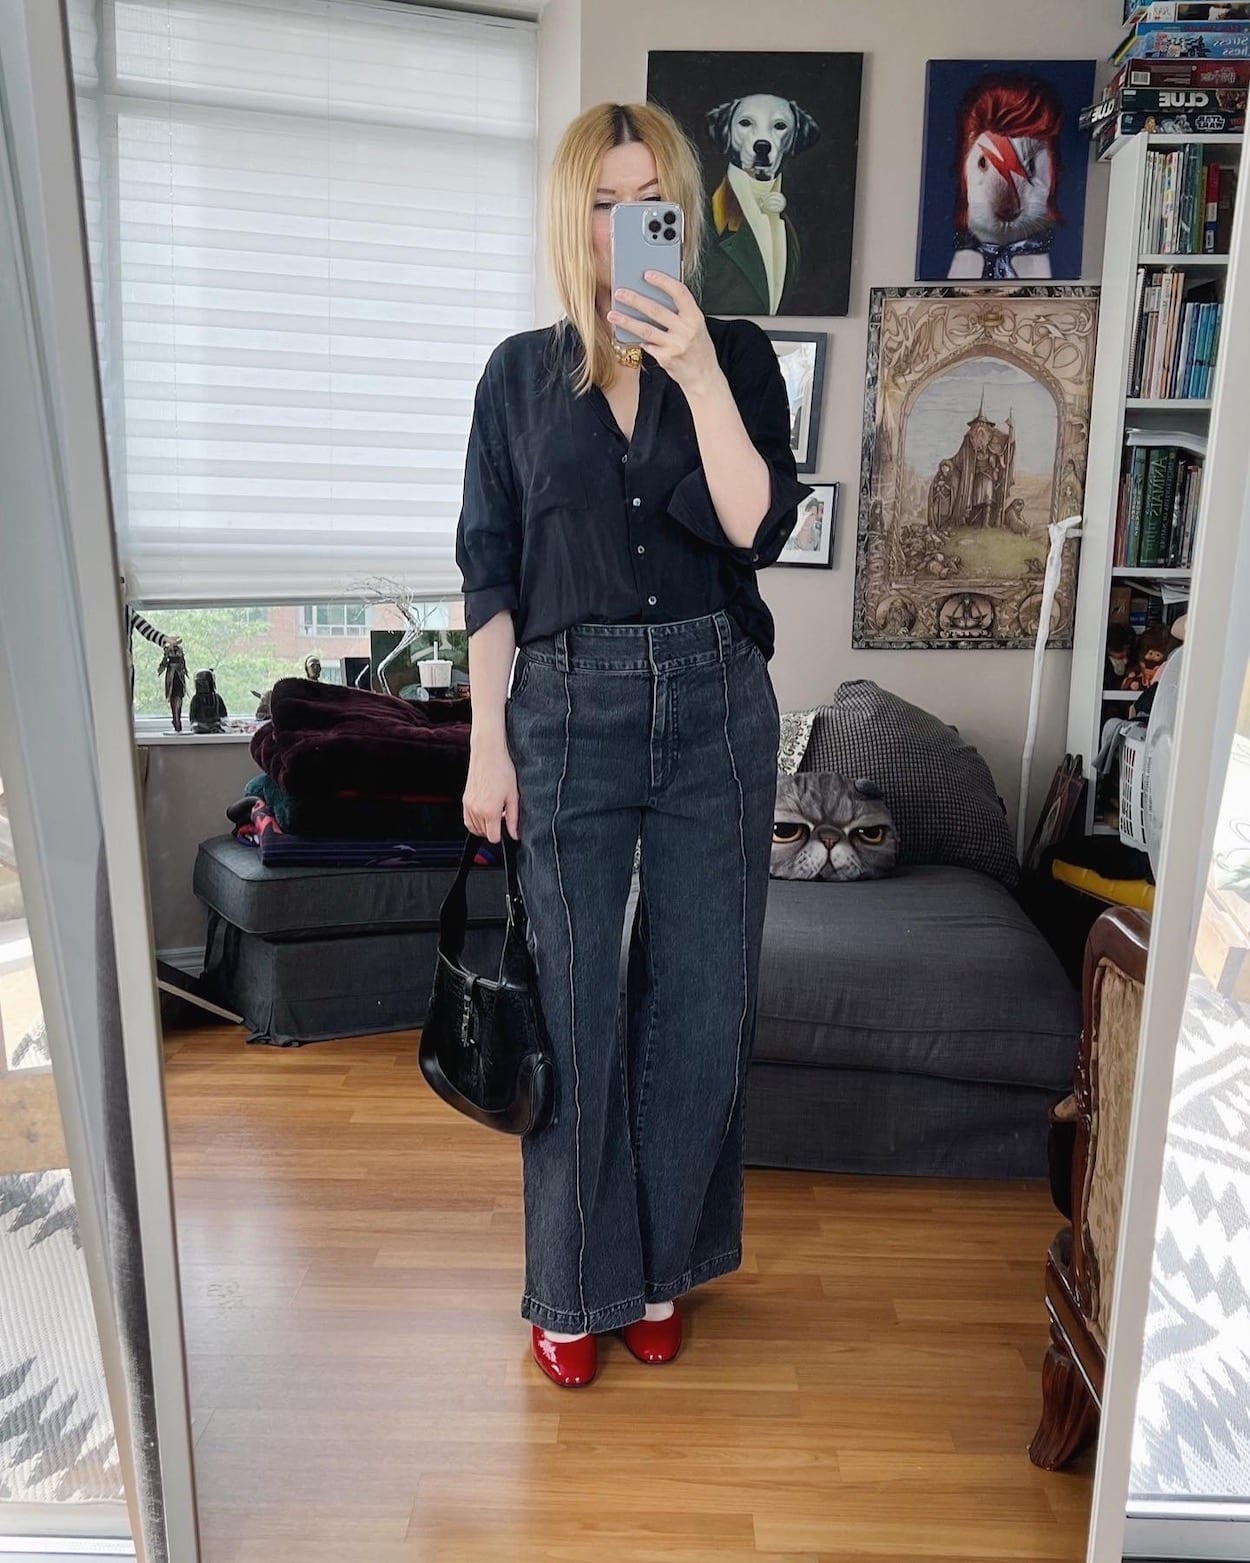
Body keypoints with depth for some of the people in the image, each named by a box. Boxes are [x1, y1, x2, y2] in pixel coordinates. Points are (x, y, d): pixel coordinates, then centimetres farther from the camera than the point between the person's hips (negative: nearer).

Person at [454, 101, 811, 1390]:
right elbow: (489, 573, 3)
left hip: (716, 705, 1)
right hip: (569, 707, 0)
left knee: (700, 1001, 7)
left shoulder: (737, 356, 6)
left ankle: (660, 1264, 31)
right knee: (573, 1007, 4)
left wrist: (698, 371, -17)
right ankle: (573, 1287, 25)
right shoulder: (521, 374, 6)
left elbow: (759, 528, -9)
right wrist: (488, 742, -2)